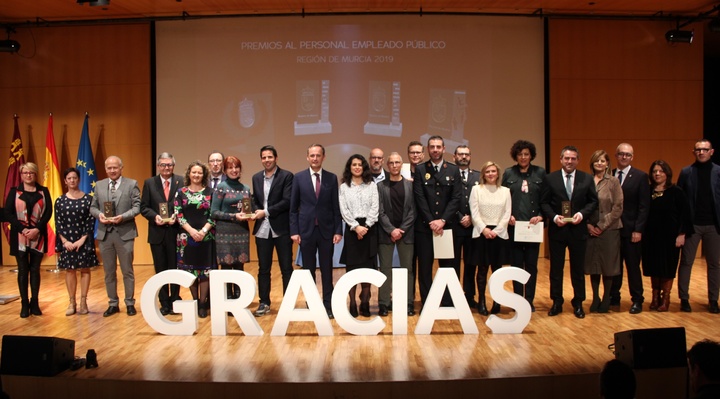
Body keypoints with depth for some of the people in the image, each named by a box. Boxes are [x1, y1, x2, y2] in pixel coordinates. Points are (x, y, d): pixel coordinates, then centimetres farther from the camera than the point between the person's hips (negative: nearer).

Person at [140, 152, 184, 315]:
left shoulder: (181, 181, -1)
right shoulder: (149, 183, 5)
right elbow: (143, 207, 3)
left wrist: (177, 216, -17)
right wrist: (154, 216, -14)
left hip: (175, 232, -2)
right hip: (157, 233, 2)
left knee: (175, 269, 6)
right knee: (160, 270, 9)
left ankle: (175, 302, 19)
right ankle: (164, 304, 20)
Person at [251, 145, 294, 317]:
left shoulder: (286, 176, -4)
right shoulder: (256, 177, 13)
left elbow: (287, 201, -12)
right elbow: (255, 200, 17)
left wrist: (266, 212, -14)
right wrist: (257, 211, -5)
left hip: (281, 229, -4)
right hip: (262, 229, 4)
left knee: (286, 268, 4)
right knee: (263, 268, 10)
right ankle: (264, 303, 20)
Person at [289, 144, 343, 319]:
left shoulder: (332, 178, 3)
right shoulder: (299, 177, 2)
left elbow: (336, 206, 3)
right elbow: (293, 207, 2)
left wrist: (338, 230, -3)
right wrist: (294, 231, -4)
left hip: (326, 230, 0)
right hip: (306, 229, 0)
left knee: (327, 270, 6)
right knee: (308, 270, 8)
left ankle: (328, 305, 16)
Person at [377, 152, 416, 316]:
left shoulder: (410, 185, 6)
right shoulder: (380, 186, 3)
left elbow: (413, 210, 1)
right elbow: (380, 212, -2)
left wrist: (402, 229, -8)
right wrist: (391, 229, -11)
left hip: (406, 232, 1)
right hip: (386, 232, -1)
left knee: (408, 268, 4)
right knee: (385, 269, 3)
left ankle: (409, 303, 10)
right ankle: (384, 303, 8)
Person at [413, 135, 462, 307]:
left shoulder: (453, 170, 7)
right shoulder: (420, 169, 3)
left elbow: (456, 198, -1)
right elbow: (420, 198, -3)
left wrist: (443, 220, -11)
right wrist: (431, 221, -11)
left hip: (447, 225, 1)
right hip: (424, 226, -1)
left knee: (448, 266, 5)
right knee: (424, 267, 3)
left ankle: (447, 303, 14)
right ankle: (426, 304, 11)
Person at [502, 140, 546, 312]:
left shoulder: (540, 173, 4)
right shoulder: (508, 173, 5)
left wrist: (541, 216, -10)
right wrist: (508, 216, -8)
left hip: (533, 225, 0)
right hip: (514, 225, 0)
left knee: (531, 264, 6)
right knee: (516, 264, 6)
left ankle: (529, 300, 15)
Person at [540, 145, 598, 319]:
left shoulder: (587, 179, 3)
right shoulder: (550, 178, 1)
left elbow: (593, 201, 3)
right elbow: (544, 202, 0)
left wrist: (582, 214, -13)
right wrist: (554, 217, -15)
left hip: (578, 229, 1)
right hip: (557, 229, 0)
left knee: (578, 269, 9)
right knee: (556, 268, 7)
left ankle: (578, 303, 21)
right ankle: (556, 303, 18)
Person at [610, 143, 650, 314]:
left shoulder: (640, 176, -2)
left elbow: (644, 206, -6)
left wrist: (638, 229, -12)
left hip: (631, 230, -3)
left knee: (633, 266, 5)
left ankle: (637, 300, 16)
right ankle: (614, 297, 21)